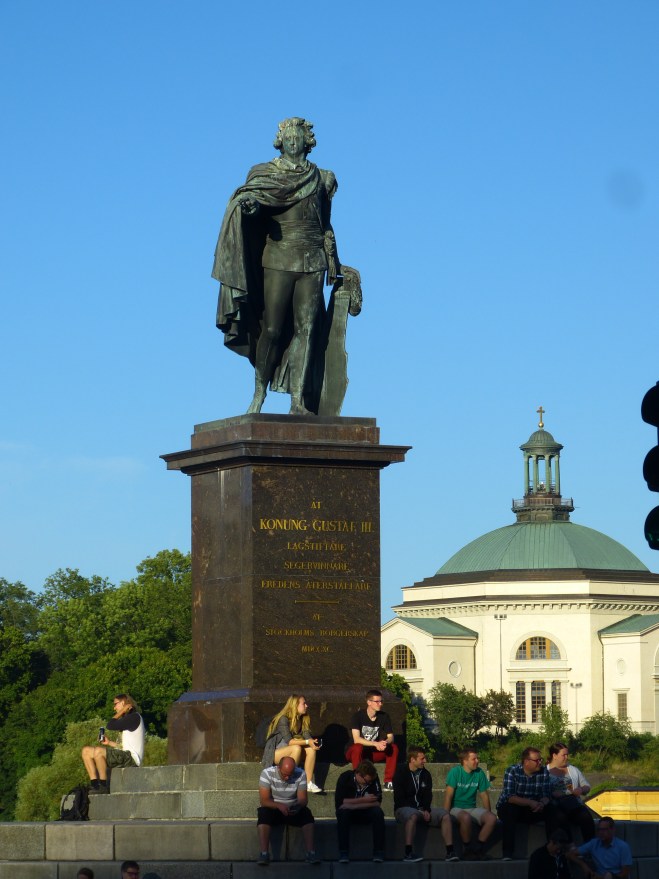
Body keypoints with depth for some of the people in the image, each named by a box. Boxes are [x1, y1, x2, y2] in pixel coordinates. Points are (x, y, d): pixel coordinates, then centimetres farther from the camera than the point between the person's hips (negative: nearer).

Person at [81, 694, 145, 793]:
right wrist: (109, 743, 12)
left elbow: (110, 725, -16)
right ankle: (95, 785, -9)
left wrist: (122, 711, -4)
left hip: (132, 758, -10)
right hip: (124, 757, 10)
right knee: (86, 751, 4)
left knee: (98, 751, -31)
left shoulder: (134, 717, -7)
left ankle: (103, 787, -25)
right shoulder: (128, 719, 23)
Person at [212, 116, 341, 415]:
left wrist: (332, 257, 15)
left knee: (306, 329, -4)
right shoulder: (266, 173, 7)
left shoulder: (320, 178, 15)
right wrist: (249, 203, -32)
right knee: (272, 329, -6)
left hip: (312, 261, 2)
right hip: (278, 259, -2)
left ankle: (298, 399, -6)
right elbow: (251, 195, -9)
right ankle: (259, 393, 7)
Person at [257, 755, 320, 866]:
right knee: (263, 813, -34)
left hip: (293, 810, 2)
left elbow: (302, 799, -13)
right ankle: (264, 853, -36)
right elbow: (264, 800, -21)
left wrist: (298, 806, -37)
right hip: (273, 808, -2)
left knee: (307, 814, -27)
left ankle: (310, 853, -28)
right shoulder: (267, 773, -17)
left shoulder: (300, 774, -10)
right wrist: (279, 806, -39)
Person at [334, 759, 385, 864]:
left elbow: (377, 802, -17)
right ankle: (343, 854, -32)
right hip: (349, 813, -2)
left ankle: (378, 853, -26)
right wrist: (364, 800, -23)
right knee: (342, 813, -35)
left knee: (378, 812, -30)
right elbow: (339, 802, -22)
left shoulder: (374, 779, -10)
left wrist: (352, 805, -26)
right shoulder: (345, 778, -15)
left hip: (366, 814, 2)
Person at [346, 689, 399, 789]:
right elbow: (356, 739, -25)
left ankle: (388, 781, -16)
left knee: (394, 748, -19)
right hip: (359, 751, -4)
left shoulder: (384, 716, -3)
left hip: (374, 753, 4)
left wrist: (385, 743, -28)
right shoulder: (358, 716, -16)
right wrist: (376, 744, -35)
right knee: (358, 748, -38)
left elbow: (391, 737, -3)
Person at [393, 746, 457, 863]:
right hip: (404, 808, -6)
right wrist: (420, 812, -17)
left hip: (422, 809, 6)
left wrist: (426, 810, -12)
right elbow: (399, 798, -10)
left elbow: (428, 795, 10)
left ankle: (450, 852, -22)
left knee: (445, 815, -17)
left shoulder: (425, 774, 12)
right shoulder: (401, 773, -5)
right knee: (413, 815, -41)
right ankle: (408, 853, -44)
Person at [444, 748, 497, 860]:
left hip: (472, 808, 5)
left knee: (492, 818, -22)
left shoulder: (479, 773, 4)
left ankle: (477, 847, -11)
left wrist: (488, 814, 7)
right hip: (456, 808, -5)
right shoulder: (455, 772, -9)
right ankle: (468, 847, -17)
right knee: (466, 817, -39)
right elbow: (448, 795, -14)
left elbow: (484, 795, 11)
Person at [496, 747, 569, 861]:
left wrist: (542, 803, -29)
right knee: (510, 810, -37)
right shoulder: (512, 771, -13)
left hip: (534, 809, 4)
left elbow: (546, 795, -4)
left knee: (554, 811, -19)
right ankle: (507, 853, -36)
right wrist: (530, 803, -34)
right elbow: (509, 797, -23)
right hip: (512, 808, -4)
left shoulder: (544, 773, -1)